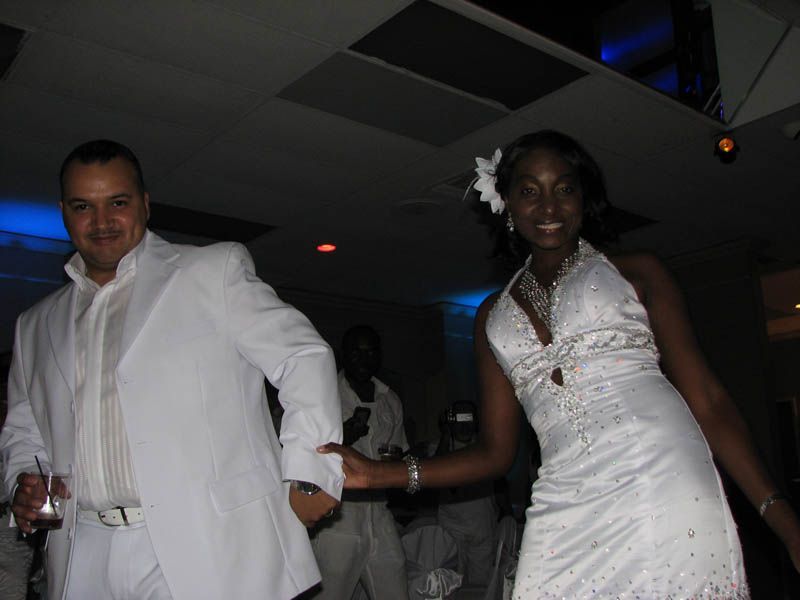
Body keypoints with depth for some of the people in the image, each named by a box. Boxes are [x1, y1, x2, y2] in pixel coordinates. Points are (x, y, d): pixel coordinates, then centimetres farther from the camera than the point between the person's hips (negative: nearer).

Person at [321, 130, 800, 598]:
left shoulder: (635, 273, 10)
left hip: (666, 491, -2)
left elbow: (707, 401, 4)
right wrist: (381, 475, 7)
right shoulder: (495, 314, 18)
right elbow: (496, 452, 16)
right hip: (568, 513, 3)